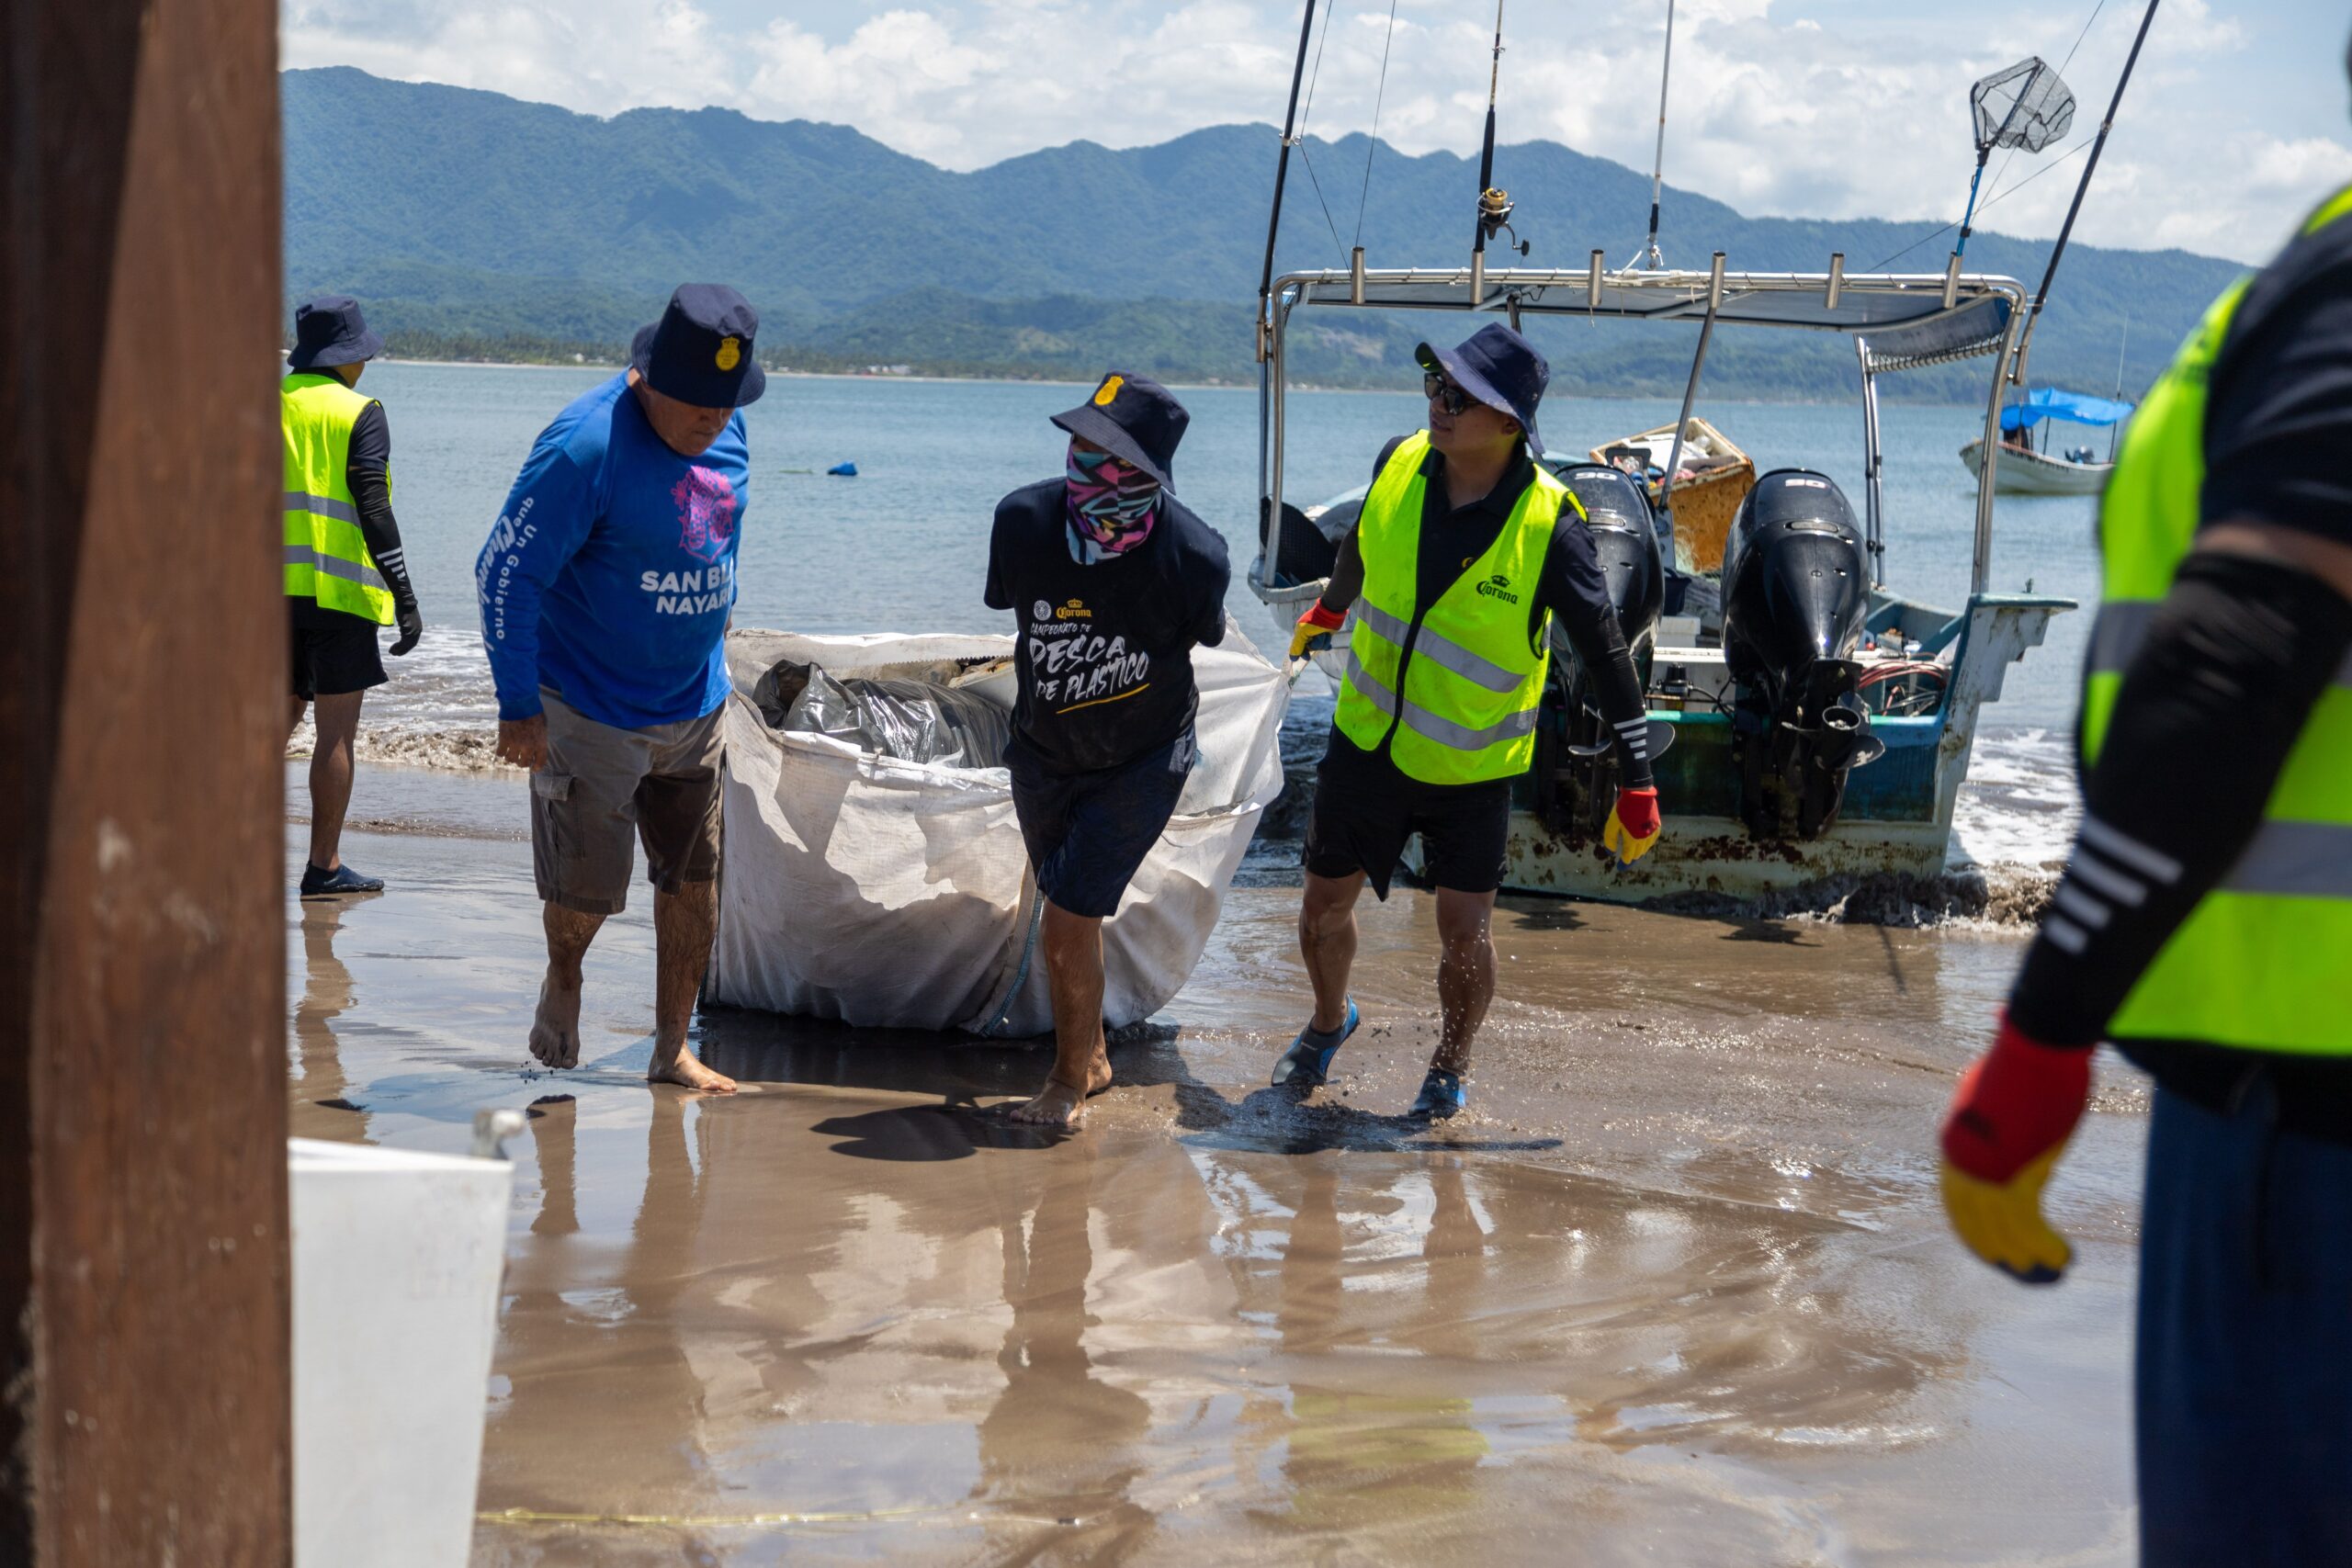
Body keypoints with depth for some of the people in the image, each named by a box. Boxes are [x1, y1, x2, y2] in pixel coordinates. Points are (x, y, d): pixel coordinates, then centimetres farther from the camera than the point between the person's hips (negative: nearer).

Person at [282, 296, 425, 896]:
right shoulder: (359, 413, -6)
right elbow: (372, 509, -13)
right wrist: (405, 598, -13)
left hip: (271, 588, 5)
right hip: (338, 590, -5)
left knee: (277, 717, 15)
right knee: (336, 731, 1)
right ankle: (324, 867, 2)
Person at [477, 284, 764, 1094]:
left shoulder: (725, 434, 1)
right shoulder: (587, 447, -22)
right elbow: (505, 573, -19)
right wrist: (519, 708, -18)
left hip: (695, 706, 6)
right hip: (591, 713, -6)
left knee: (694, 879, 8)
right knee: (588, 886, 3)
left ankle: (673, 1048, 20)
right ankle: (562, 978, 35)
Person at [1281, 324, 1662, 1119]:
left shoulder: (1549, 523, -22)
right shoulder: (1399, 465, -11)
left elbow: (1607, 656, -15)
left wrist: (1635, 785, -14)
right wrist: (1326, 611, 32)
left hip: (1471, 767, -3)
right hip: (1366, 740, 3)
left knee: (1463, 932, 0)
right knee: (1323, 905, 11)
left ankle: (1450, 1068, 29)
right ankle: (1329, 1022, 42)